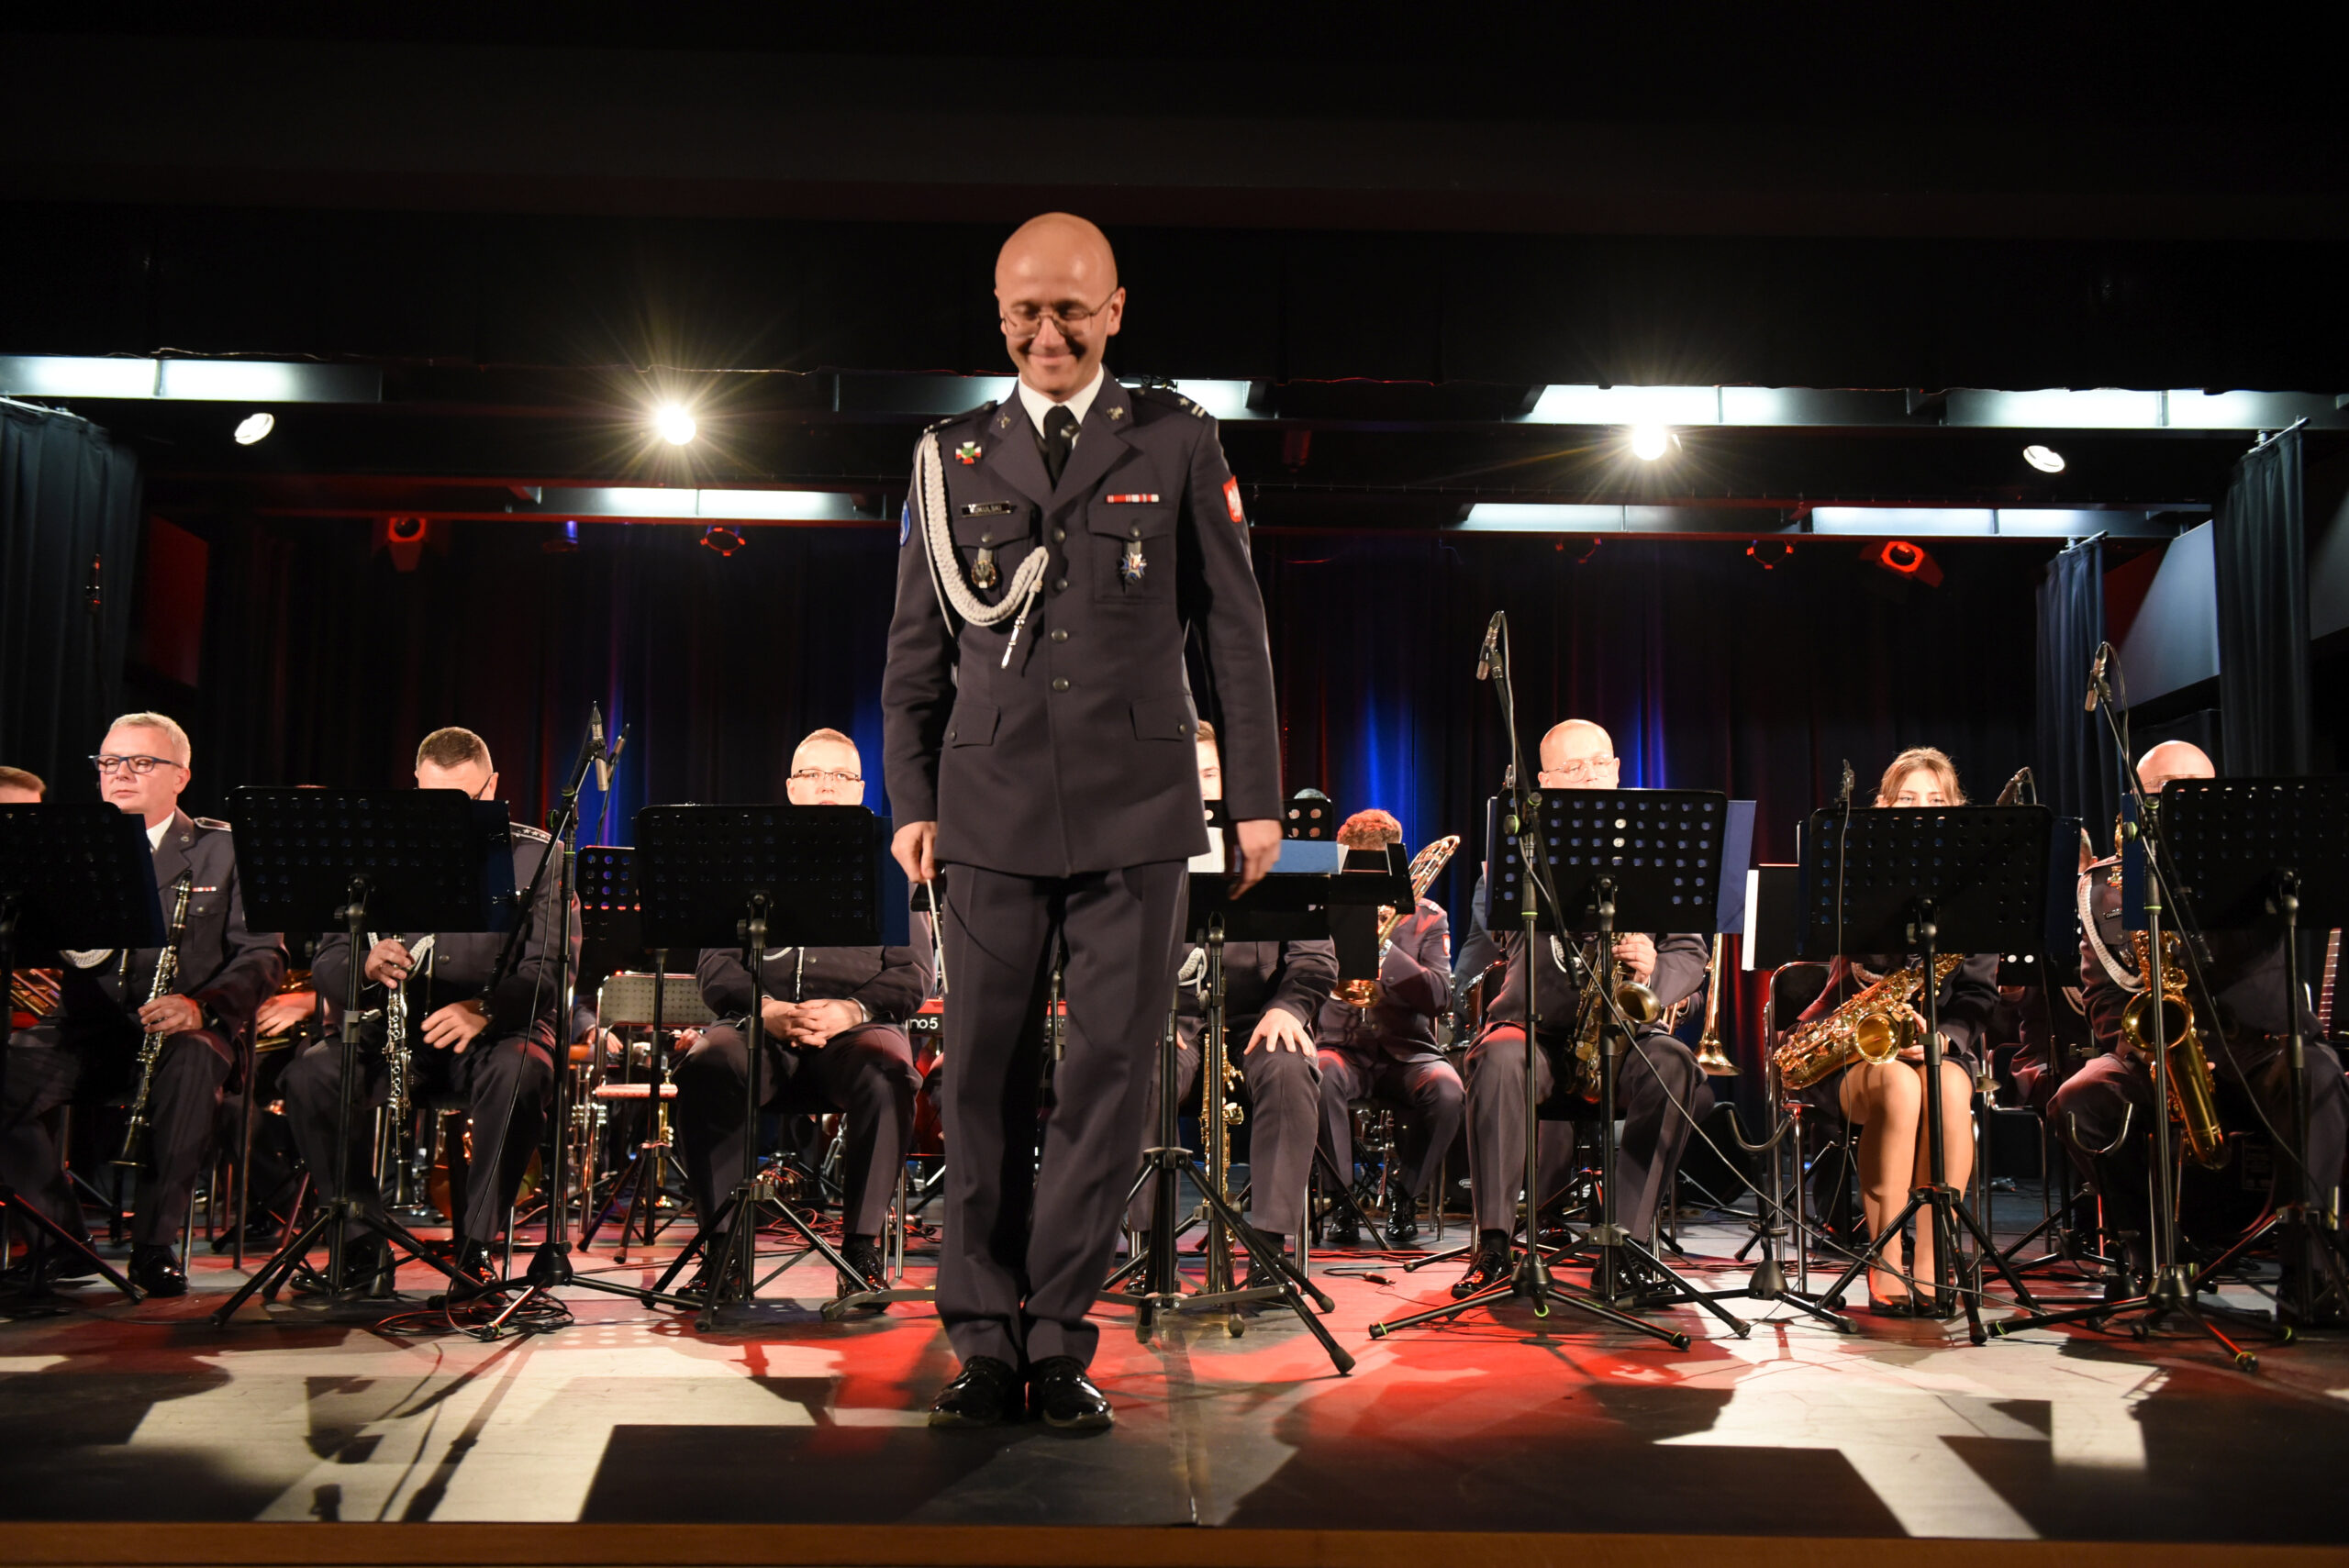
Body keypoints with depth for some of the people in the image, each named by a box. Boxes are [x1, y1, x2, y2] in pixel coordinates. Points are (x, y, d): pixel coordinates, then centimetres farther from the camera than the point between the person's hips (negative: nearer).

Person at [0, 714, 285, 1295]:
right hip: (87, 1029, 3)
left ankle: (156, 1243, -23)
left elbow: (263, 953, -3)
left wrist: (202, 1005, -22)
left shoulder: (224, 850, 5)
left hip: (183, 1032, -3)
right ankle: (61, 1233, -5)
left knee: (191, 1064, -37)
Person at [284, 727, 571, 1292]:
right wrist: (365, 966, -24)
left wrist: (483, 1009, -31)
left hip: (498, 1030, -3)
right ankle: (362, 1241, -9)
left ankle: (476, 1244, -22)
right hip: (397, 1029, 3)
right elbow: (325, 965, 2)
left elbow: (551, 971, -11)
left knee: (518, 1075, -36)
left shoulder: (536, 856, -1)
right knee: (309, 1074, -24)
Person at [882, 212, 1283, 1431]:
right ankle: (984, 1339, 15)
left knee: (1108, 1072, 2)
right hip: (993, 809, 1)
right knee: (986, 1080, 3)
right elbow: (916, 647, 13)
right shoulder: (951, 455, 11)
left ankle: (1056, 1336, 14)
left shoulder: (1179, 443, 8)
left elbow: (1233, 628, 7)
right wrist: (912, 800, 7)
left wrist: (1256, 796, 3)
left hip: (1136, 811, -1)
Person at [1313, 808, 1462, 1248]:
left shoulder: (1427, 917, 8)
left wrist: (1386, 950, -18)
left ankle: (1404, 1196, -6)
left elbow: (1441, 995, -6)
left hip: (1407, 1050, 0)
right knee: (1318, 1079, -35)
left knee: (1447, 1092, -32)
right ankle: (1342, 1198, -16)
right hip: (1344, 1047, 0)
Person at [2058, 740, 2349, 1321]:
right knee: (2078, 1103, -26)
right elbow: (2102, 993, 6)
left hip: (2259, 1041, -1)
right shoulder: (2107, 881, 10)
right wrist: (2139, 1048, -15)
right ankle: (2145, 1245, -2)